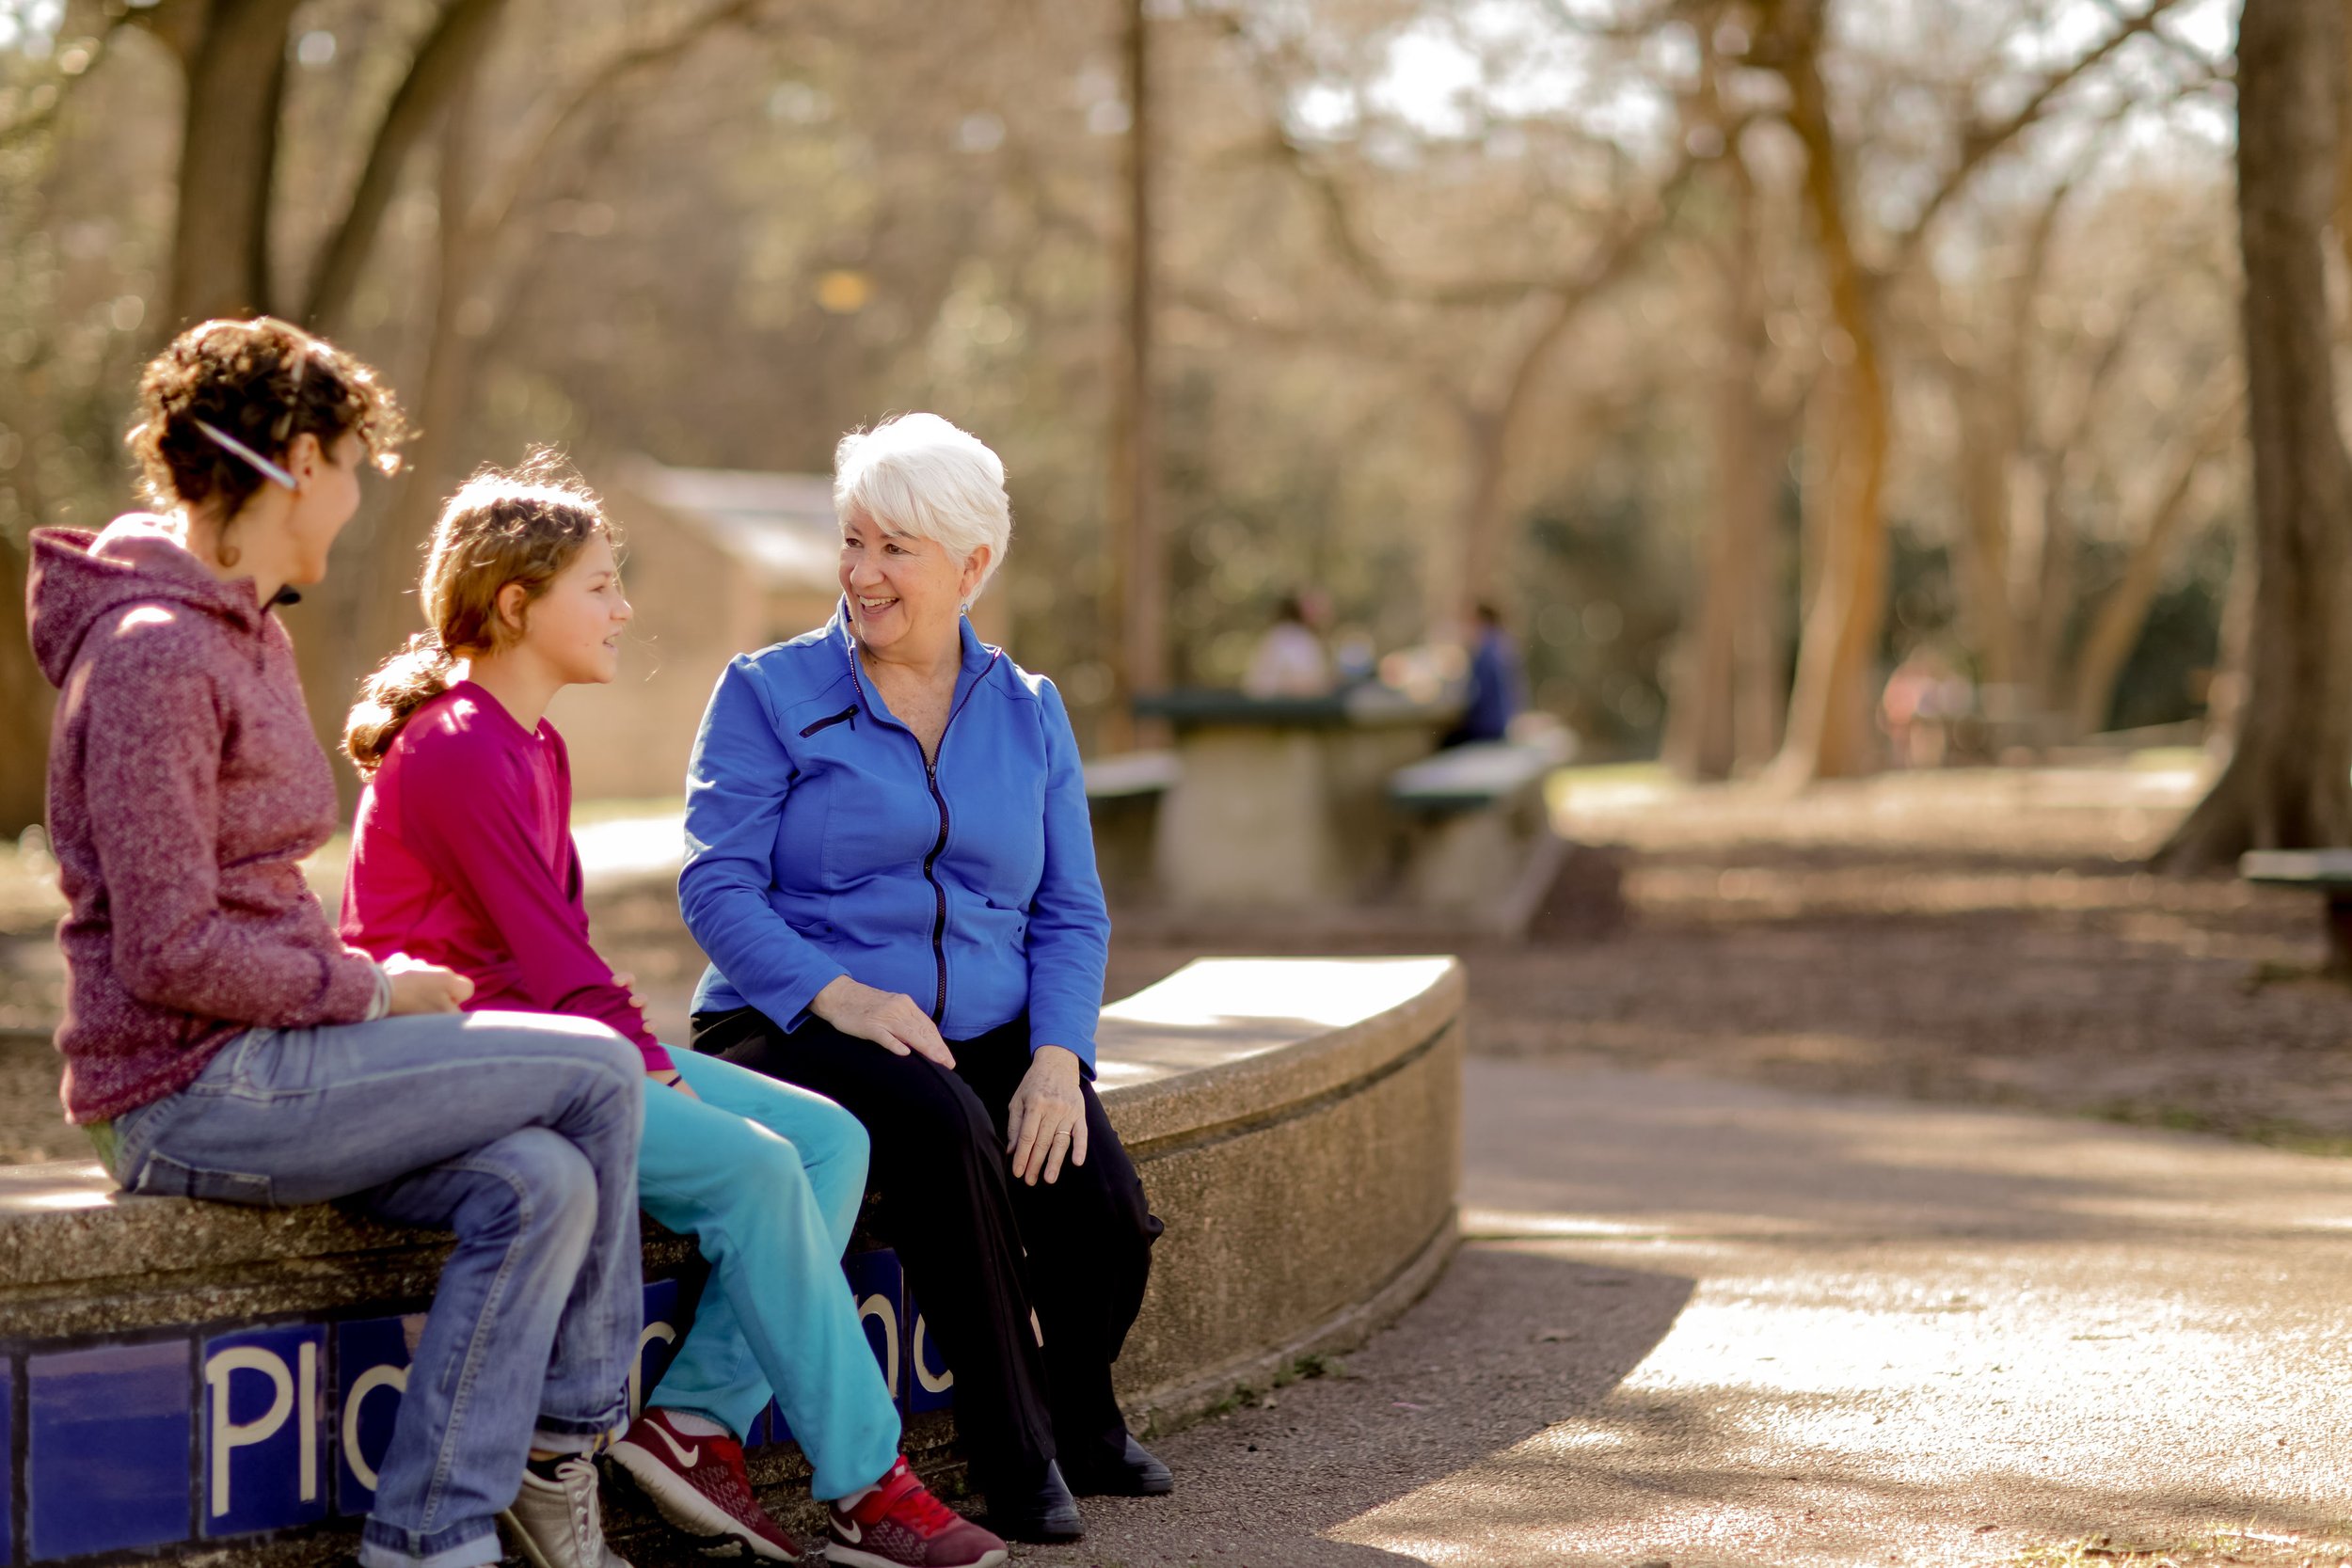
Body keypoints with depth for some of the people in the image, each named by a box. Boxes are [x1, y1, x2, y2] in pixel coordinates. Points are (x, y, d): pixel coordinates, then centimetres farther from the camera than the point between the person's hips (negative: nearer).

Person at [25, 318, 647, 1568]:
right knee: (594, 1070, -11)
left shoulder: (246, 636, 17)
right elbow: (171, 956, -21)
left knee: (539, 1186, -13)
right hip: (190, 1095, -9)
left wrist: (370, 979, 7)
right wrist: (368, 992, -11)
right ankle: (572, 1428, 2)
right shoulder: (154, 657, -15)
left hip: (259, 1067, 9)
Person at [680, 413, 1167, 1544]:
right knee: (941, 1127, -36)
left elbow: (1070, 914, 10)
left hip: (988, 1034, 4)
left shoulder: (1028, 712, 14)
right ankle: (1013, 1454, -21)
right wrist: (836, 993, -23)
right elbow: (716, 885, -7)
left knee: (1110, 1218, -22)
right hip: (795, 1028, -3)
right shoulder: (770, 693, 2)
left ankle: (1079, 1423, 13)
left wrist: (1057, 1054, -9)